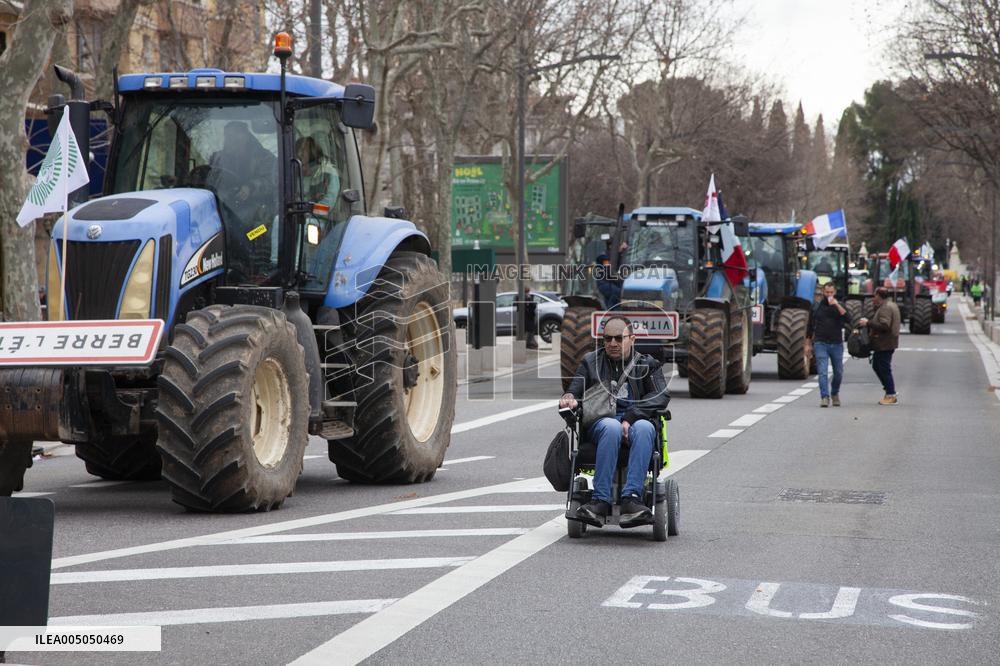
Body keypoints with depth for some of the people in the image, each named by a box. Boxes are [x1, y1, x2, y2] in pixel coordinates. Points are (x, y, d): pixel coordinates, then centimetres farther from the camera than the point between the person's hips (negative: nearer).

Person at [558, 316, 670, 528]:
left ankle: (631, 498, -50)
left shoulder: (647, 364, 17)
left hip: (636, 422, 0)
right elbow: (575, 390, 13)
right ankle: (601, 501, -46)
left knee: (643, 428, -38)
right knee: (611, 427, -38)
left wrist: (630, 418, -17)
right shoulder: (591, 362, 22)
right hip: (600, 421, 0)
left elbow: (661, 396, 0)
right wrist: (569, 398, -15)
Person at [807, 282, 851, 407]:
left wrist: (837, 305, -20)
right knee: (822, 372, -12)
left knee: (838, 373, 9)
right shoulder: (816, 307, 6)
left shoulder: (839, 306, 4)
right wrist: (808, 344, 10)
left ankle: (835, 394, 31)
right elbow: (810, 326, 13)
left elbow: (848, 320, -14)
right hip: (820, 344, -1)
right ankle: (824, 397, -16)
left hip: (836, 344, 1)